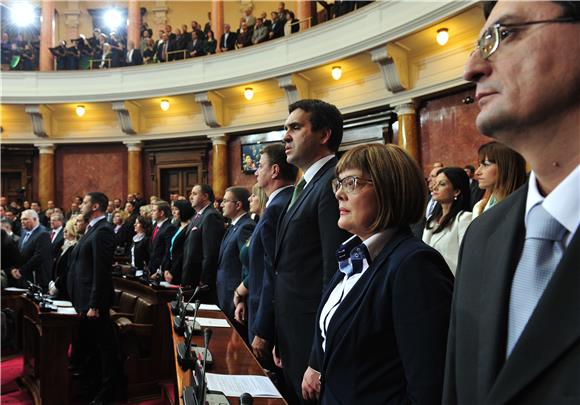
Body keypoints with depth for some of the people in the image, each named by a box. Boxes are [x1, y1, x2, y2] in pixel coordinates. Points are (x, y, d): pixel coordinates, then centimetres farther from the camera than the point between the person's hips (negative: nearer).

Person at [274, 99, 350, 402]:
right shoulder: (306, 186, 14)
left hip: (314, 339, -9)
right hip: (293, 338, 9)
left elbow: (334, 271, -22)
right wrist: (281, 341, 16)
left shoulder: (333, 183, -16)